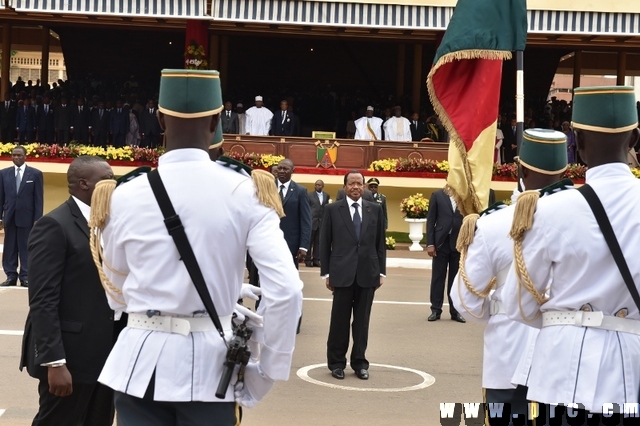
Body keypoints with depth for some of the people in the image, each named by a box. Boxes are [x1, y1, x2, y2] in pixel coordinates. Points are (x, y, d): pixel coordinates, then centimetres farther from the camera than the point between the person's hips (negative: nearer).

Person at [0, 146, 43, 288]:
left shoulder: (35, 174, 0)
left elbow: (39, 198, -2)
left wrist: (37, 219, -7)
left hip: (26, 216, -3)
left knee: (25, 247, 1)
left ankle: (25, 277, 5)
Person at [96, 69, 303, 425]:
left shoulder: (127, 195, -4)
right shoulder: (245, 192, -9)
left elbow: (117, 290, 10)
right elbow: (286, 290, -14)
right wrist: (263, 374, -2)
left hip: (142, 362, 1)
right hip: (210, 363, -1)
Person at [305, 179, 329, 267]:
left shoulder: (326, 196, 10)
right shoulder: (309, 195, 0)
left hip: (322, 222, 3)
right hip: (311, 221, -3)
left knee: (318, 242, 6)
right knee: (309, 242, 1)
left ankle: (316, 260, 10)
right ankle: (308, 260, 6)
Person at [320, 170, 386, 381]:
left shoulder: (375, 209, 8)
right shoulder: (332, 209, 2)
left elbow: (380, 243, 10)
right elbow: (325, 243, 3)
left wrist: (381, 271, 5)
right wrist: (326, 272, -1)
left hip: (367, 273, 2)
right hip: (342, 273, -2)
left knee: (362, 320, 6)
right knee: (340, 319, 4)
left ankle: (359, 362, 16)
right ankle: (336, 362, 15)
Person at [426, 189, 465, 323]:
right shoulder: (437, 195, 3)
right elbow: (430, 220, 1)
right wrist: (430, 243, -6)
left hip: (459, 243, 1)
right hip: (441, 242, -1)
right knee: (437, 277, 3)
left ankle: (455, 311, 12)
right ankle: (436, 310, 11)